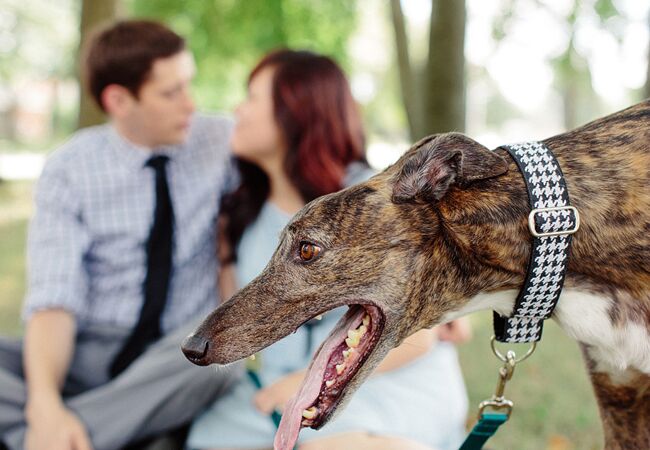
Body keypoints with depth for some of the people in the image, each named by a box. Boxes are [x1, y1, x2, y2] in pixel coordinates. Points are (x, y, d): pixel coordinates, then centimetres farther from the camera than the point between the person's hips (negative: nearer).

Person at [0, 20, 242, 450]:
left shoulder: (224, 142, 0)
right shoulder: (70, 169, -3)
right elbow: (54, 298, -11)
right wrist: (45, 404, -27)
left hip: (181, 364, 1)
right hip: (90, 356, 0)